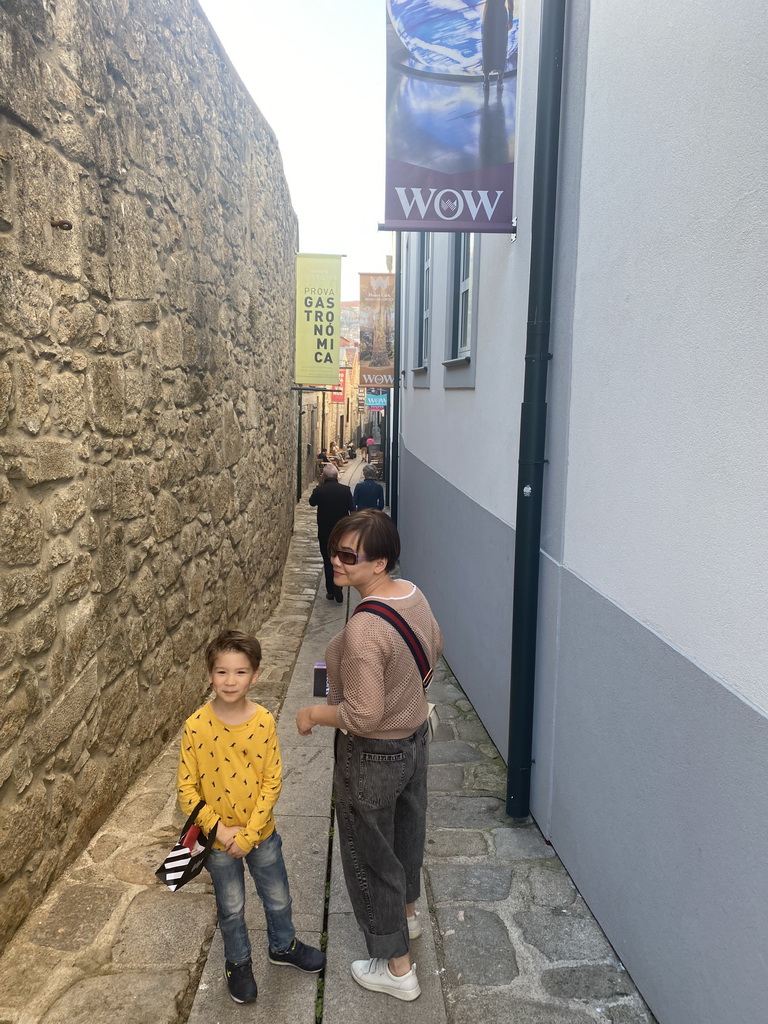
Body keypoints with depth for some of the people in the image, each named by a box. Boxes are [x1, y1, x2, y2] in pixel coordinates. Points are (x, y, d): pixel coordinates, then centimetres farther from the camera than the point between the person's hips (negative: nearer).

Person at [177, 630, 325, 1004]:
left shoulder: (264, 722, -17)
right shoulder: (196, 726, -20)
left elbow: (272, 782, -12)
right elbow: (187, 788, -12)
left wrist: (249, 834, -16)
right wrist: (219, 829, -18)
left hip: (261, 833, 1)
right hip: (218, 838, -1)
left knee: (277, 898, 22)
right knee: (231, 907, 20)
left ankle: (283, 946, 50)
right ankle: (238, 962, 46)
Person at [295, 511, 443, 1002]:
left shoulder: (364, 630, -35)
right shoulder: (413, 593, -9)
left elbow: (364, 716, -32)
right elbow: (435, 648, 9)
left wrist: (313, 713, -16)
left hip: (373, 758, -8)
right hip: (415, 738, 8)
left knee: (371, 858, 14)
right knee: (407, 831, 30)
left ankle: (397, 968, 32)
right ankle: (407, 913, 56)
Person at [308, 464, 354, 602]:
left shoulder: (319, 491, -11)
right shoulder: (345, 490, -9)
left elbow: (312, 502, 11)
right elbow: (353, 510, -5)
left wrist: (319, 485, 7)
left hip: (324, 532, 0)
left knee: (328, 561, 11)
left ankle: (331, 591, 15)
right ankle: (338, 590, 4)